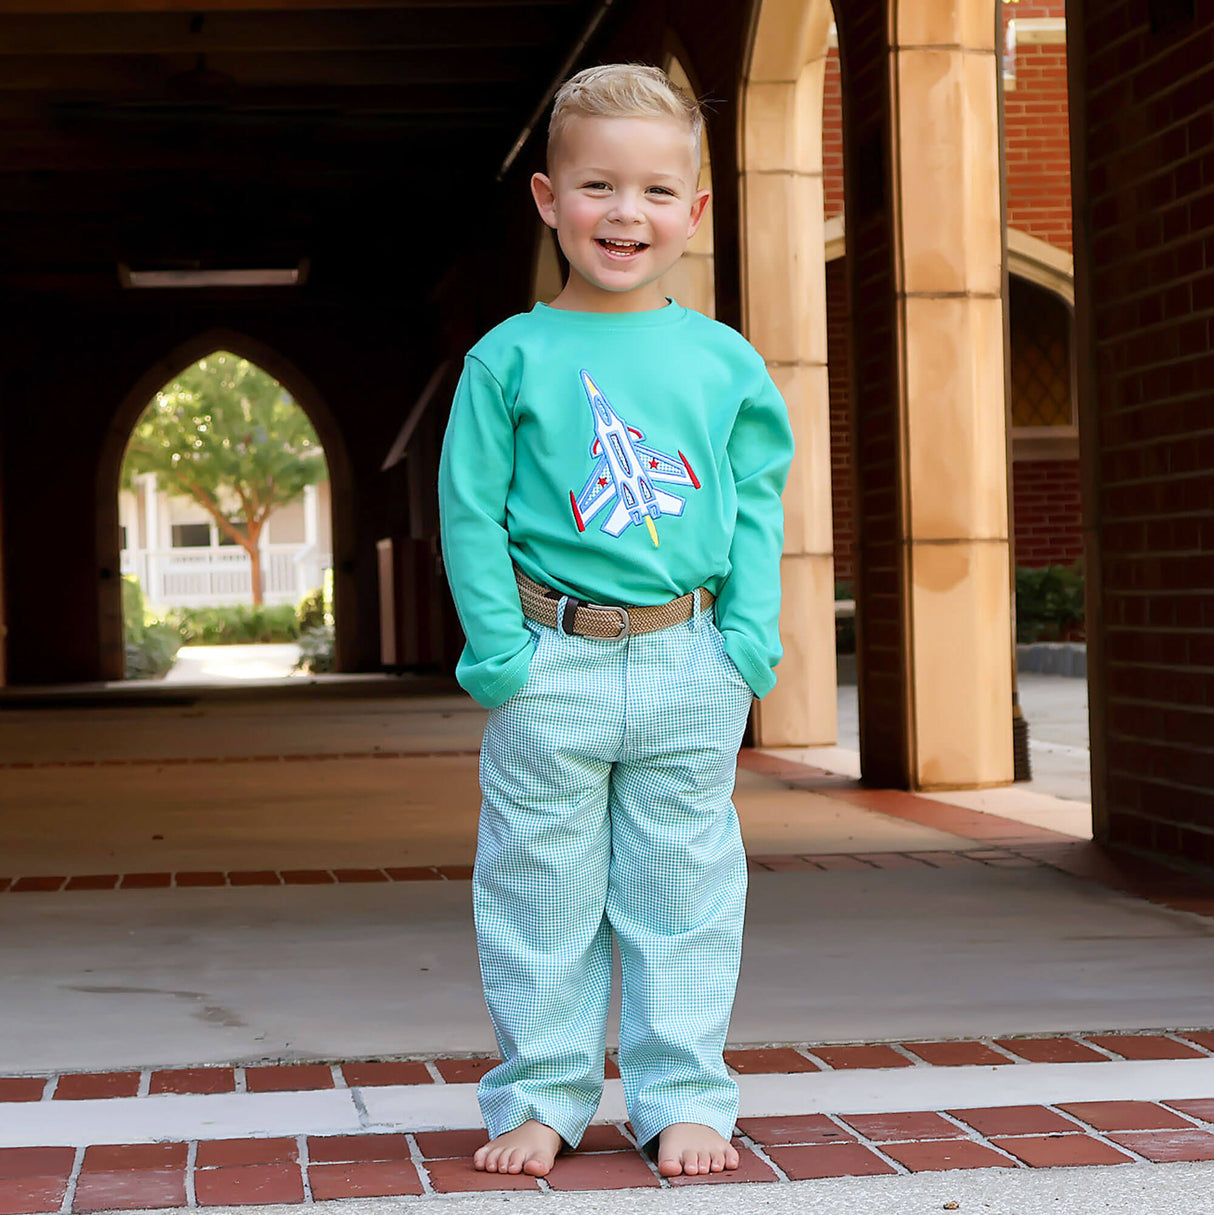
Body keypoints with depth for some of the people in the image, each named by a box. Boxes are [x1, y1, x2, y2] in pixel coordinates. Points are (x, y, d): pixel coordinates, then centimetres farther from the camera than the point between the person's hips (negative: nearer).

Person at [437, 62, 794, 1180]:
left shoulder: (725, 362, 5)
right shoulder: (510, 359, -1)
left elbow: (758, 507, 9)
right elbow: (471, 513, -1)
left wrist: (749, 638, -2)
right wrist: (499, 649, -9)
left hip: (691, 671, 2)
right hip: (550, 670, -1)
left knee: (684, 893, 8)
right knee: (543, 898, 6)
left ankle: (684, 1098, 18)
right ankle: (540, 1096, 18)